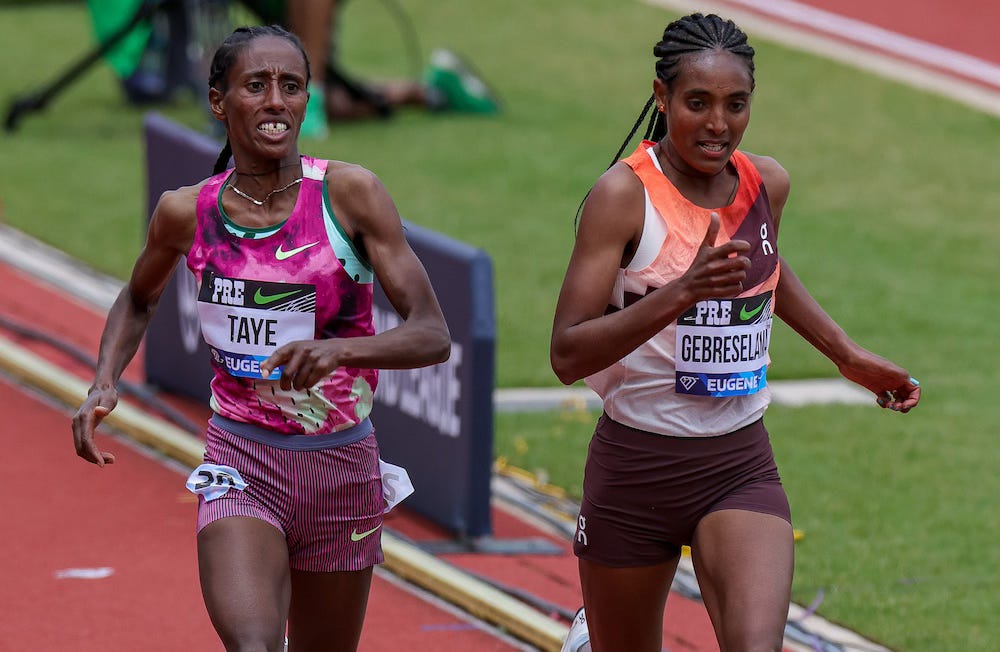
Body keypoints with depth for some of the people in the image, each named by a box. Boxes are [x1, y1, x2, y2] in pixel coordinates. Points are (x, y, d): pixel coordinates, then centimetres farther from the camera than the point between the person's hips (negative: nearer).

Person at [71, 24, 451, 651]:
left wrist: (341, 348, -33)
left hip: (343, 465, 1)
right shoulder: (187, 212, -3)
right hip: (241, 464, -1)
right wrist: (103, 385, 1)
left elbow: (433, 335, -14)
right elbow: (139, 300, 20)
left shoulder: (350, 193, -10)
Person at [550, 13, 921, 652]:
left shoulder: (767, 183, 1)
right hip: (635, 470, -3)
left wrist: (848, 354, 25)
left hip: (741, 471, 3)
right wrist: (683, 292, -33)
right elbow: (568, 354, -22)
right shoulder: (625, 193, -15)